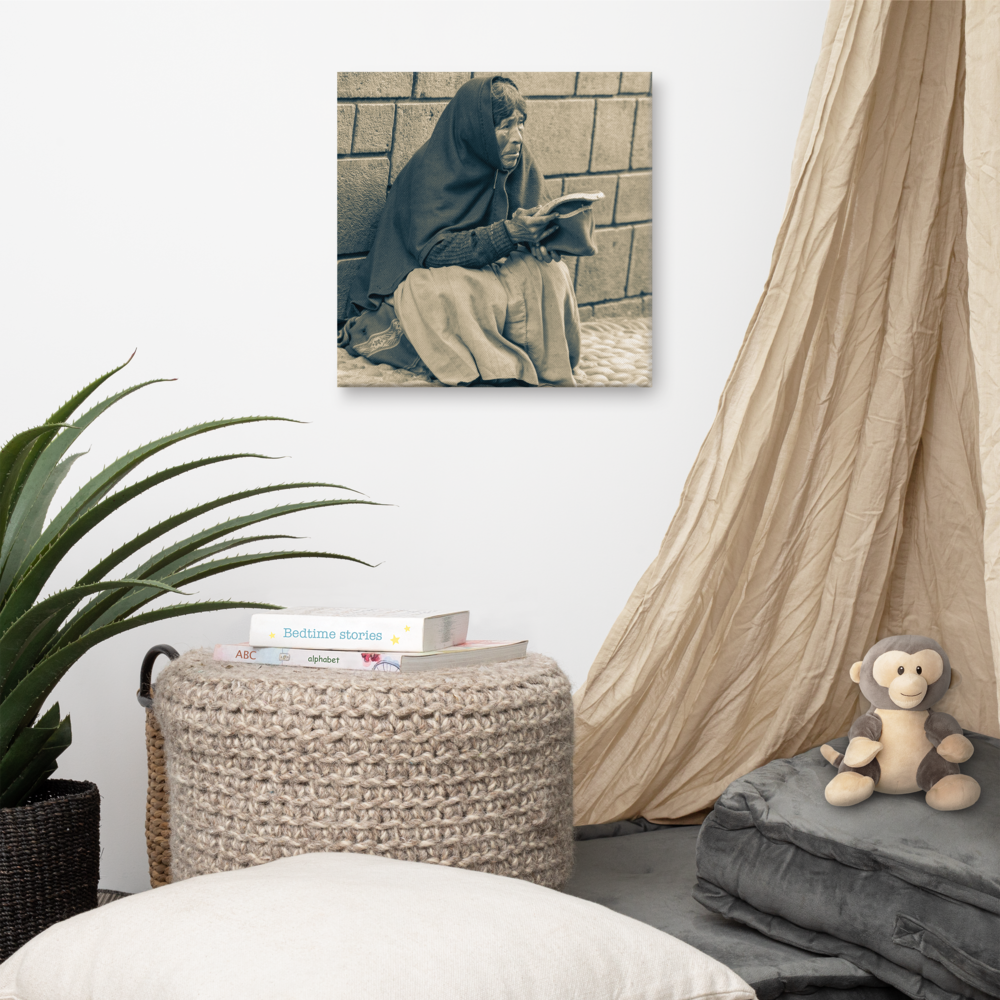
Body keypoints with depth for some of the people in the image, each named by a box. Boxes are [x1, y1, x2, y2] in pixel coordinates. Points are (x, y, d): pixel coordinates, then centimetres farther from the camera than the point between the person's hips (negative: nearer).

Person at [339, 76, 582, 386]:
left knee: (550, 273, -22)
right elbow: (433, 250, -27)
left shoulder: (524, 167, -2)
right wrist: (509, 233, -38)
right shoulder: (430, 169, -18)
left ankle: (551, 372, -20)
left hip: (490, 271, 5)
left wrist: (537, 230, -25)